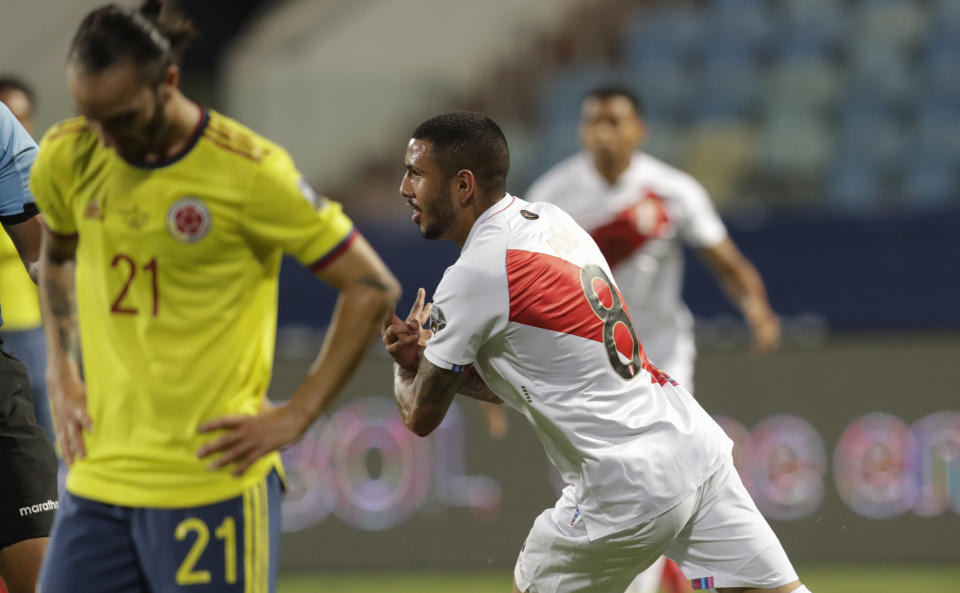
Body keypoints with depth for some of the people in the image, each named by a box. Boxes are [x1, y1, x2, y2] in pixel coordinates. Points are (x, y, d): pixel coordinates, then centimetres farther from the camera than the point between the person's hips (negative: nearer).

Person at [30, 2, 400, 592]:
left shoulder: (247, 171, -12)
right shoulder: (66, 158, 3)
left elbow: (373, 288, -6)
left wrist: (294, 417, -9)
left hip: (213, 485, -5)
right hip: (97, 478, 5)